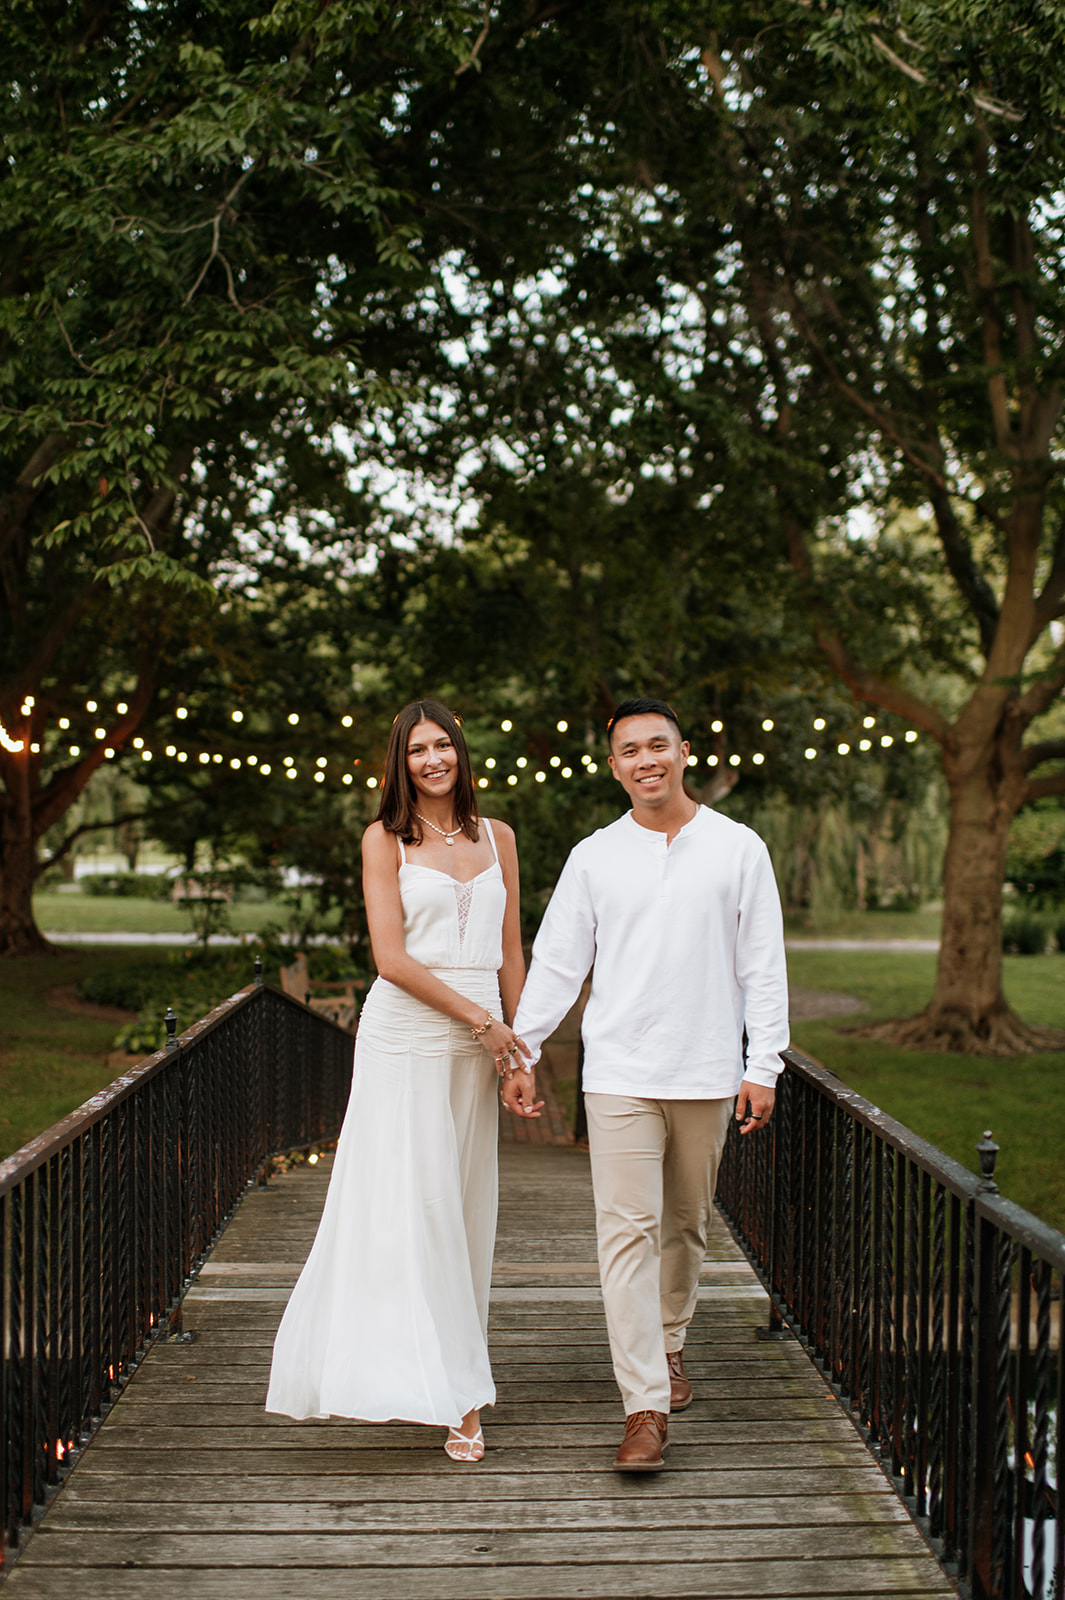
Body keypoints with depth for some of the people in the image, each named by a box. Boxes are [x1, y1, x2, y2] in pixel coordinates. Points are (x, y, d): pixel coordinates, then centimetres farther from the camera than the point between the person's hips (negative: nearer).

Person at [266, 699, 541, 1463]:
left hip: (479, 1046, 4)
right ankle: (437, 1383, 3)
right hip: (405, 1038, -4)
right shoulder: (386, 840, 0)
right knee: (407, 1203, -6)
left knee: (464, 1211, 5)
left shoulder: (496, 838, 12)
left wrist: (520, 1056, 9)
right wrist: (478, 1017, -10)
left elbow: (511, 954, 13)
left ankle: (456, 1388, 12)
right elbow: (391, 956, -8)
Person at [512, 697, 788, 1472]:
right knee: (627, 1231, -7)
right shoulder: (594, 857, 3)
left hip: (706, 1074, 1)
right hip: (620, 1073, -1)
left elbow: (763, 966, 2)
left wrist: (763, 1066, -2)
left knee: (686, 1224, 14)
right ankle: (646, 1408, -6)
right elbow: (556, 963, 7)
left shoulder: (739, 849, 2)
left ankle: (670, 1342, 39)